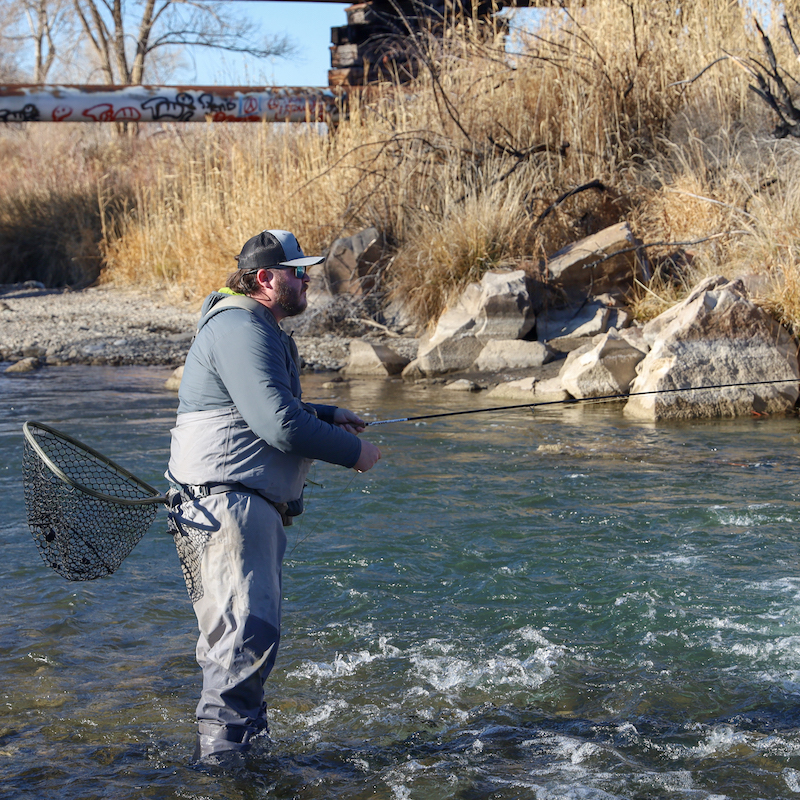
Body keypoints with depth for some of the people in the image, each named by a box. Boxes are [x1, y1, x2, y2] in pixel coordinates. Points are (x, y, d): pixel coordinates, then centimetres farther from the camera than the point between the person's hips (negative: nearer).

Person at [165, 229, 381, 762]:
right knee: (249, 631, -17)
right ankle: (223, 753, -14)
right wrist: (353, 451, -12)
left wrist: (328, 416, 20)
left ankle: (243, 734, 26)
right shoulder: (240, 329, -15)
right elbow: (279, 426, -23)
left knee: (247, 632, 16)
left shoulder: (261, 331, 22)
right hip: (226, 502, -11)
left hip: (254, 507, 11)